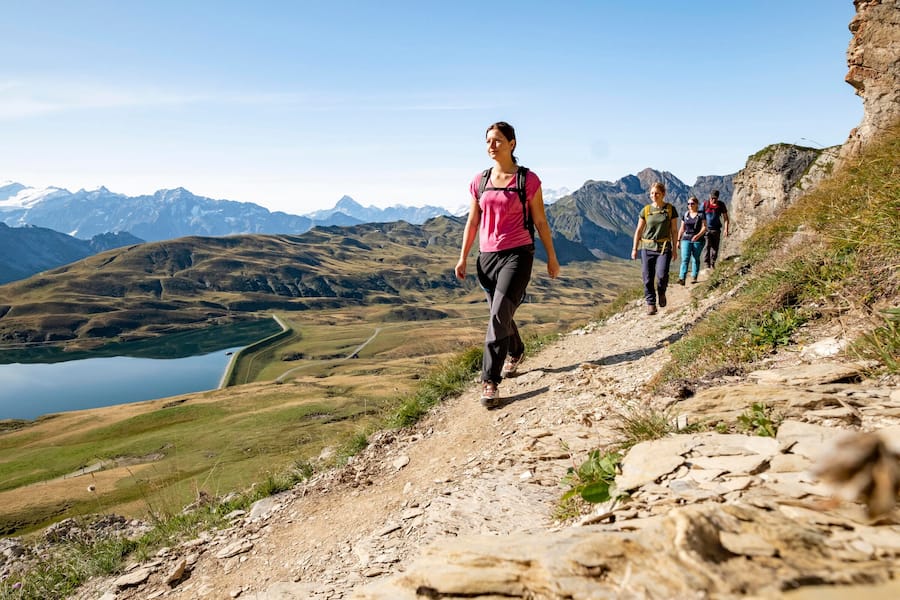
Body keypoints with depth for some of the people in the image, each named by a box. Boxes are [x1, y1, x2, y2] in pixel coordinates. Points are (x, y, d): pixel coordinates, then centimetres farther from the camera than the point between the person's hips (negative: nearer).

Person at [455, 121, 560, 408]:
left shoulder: (528, 180, -4)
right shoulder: (479, 181, 7)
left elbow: (540, 222, 1)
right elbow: (472, 222, 12)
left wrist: (551, 257, 6)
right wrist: (463, 257, 10)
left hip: (517, 254, -5)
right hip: (487, 256, 5)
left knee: (499, 315, -16)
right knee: (501, 314, 17)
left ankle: (490, 381, -11)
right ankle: (515, 352, 46)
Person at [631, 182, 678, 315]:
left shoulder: (670, 209, 2)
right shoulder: (646, 210, 5)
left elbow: (674, 230, 6)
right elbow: (639, 230, 9)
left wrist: (674, 249, 4)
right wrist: (635, 248, 7)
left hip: (664, 247, -2)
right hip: (647, 247, 2)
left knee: (662, 275, -17)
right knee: (648, 278, -1)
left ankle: (661, 292, 15)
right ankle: (651, 304, 11)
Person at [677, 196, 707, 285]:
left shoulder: (701, 215, 0)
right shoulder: (685, 215, 11)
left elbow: (704, 227, -7)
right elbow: (682, 228, 15)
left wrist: (698, 235, -24)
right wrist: (678, 240, 11)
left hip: (698, 240, -2)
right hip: (686, 239, 2)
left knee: (695, 259, 6)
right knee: (685, 259, -10)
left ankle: (694, 277, 16)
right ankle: (682, 278, -19)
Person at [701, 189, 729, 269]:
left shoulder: (721, 205, 3)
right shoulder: (705, 204, -2)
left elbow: (725, 217, 6)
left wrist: (726, 229, -4)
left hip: (716, 230, 2)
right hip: (707, 229, -2)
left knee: (715, 248, 5)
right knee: (707, 247, -12)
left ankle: (713, 264, 16)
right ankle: (707, 265, -11)